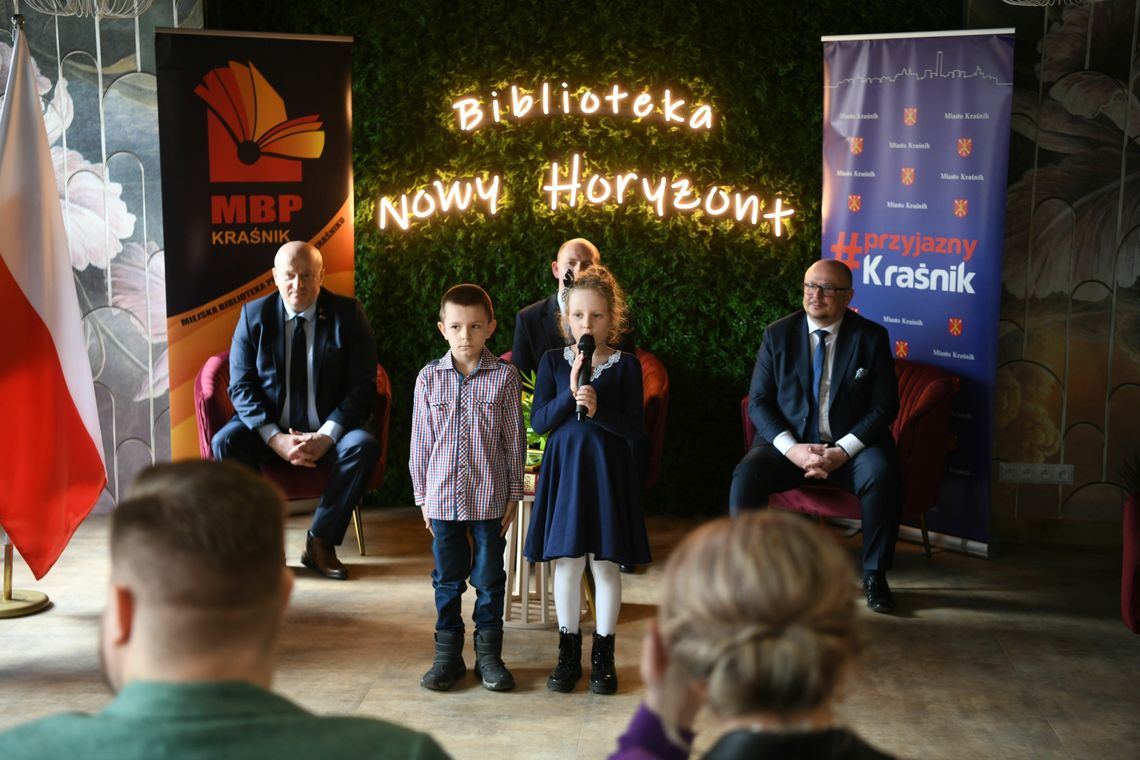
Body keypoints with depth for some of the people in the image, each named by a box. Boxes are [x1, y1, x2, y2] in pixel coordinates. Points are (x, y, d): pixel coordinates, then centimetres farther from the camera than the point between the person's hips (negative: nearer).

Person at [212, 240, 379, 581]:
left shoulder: (348, 313, -4)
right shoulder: (254, 315, -1)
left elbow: (362, 385, -8)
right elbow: (241, 386, -5)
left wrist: (326, 436, -23)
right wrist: (275, 438, -20)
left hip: (330, 429, -1)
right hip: (270, 428, 1)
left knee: (364, 445, -31)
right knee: (224, 443, -27)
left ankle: (320, 541, -15)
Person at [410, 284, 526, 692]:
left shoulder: (504, 376, -5)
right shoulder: (429, 378, 0)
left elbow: (514, 440, 0)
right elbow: (421, 440, 4)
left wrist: (513, 494, 0)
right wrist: (422, 496, 5)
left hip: (489, 497, -1)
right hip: (443, 497, 1)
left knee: (489, 578, 9)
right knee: (447, 578, 11)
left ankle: (488, 653, 21)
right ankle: (447, 654, 22)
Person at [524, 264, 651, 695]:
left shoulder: (626, 365, -3)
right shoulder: (553, 361, 2)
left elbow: (634, 428, -7)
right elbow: (538, 421, -4)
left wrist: (598, 409, -22)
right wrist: (570, 393, -17)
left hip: (607, 471, -1)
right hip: (564, 468, 1)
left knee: (605, 564, 5)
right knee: (567, 563, 7)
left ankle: (603, 655, 18)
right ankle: (568, 652, 21)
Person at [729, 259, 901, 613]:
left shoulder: (871, 337, 0)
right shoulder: (778, 334, 2)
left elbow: (885, 406, -4)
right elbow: (758, 401, 0)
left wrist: (843, 451, -19)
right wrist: (791, 449, -17)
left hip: (850, 445, -1)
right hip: (789, 443, 1)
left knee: (881, 475, -31)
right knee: (746, 475, -28)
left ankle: (874, 575, -12)